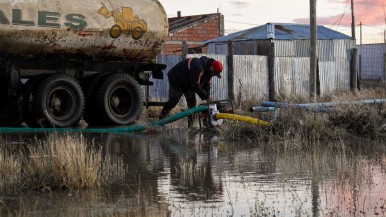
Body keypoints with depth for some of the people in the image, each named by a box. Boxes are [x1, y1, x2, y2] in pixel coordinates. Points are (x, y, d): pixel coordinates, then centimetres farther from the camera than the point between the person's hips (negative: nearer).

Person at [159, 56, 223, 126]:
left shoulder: (208, 70, -8)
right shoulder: (198, 68, -39)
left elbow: (206, 84, -2)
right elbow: (196, 86, -37)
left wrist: (208, 96, -16)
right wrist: (206, 97, -31)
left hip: (188, 84, 9)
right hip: (177, 81, -9)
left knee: (192, 102, 2)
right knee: (172, 102, -5)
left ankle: (191, 124, 4)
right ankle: (160, 120, 8)